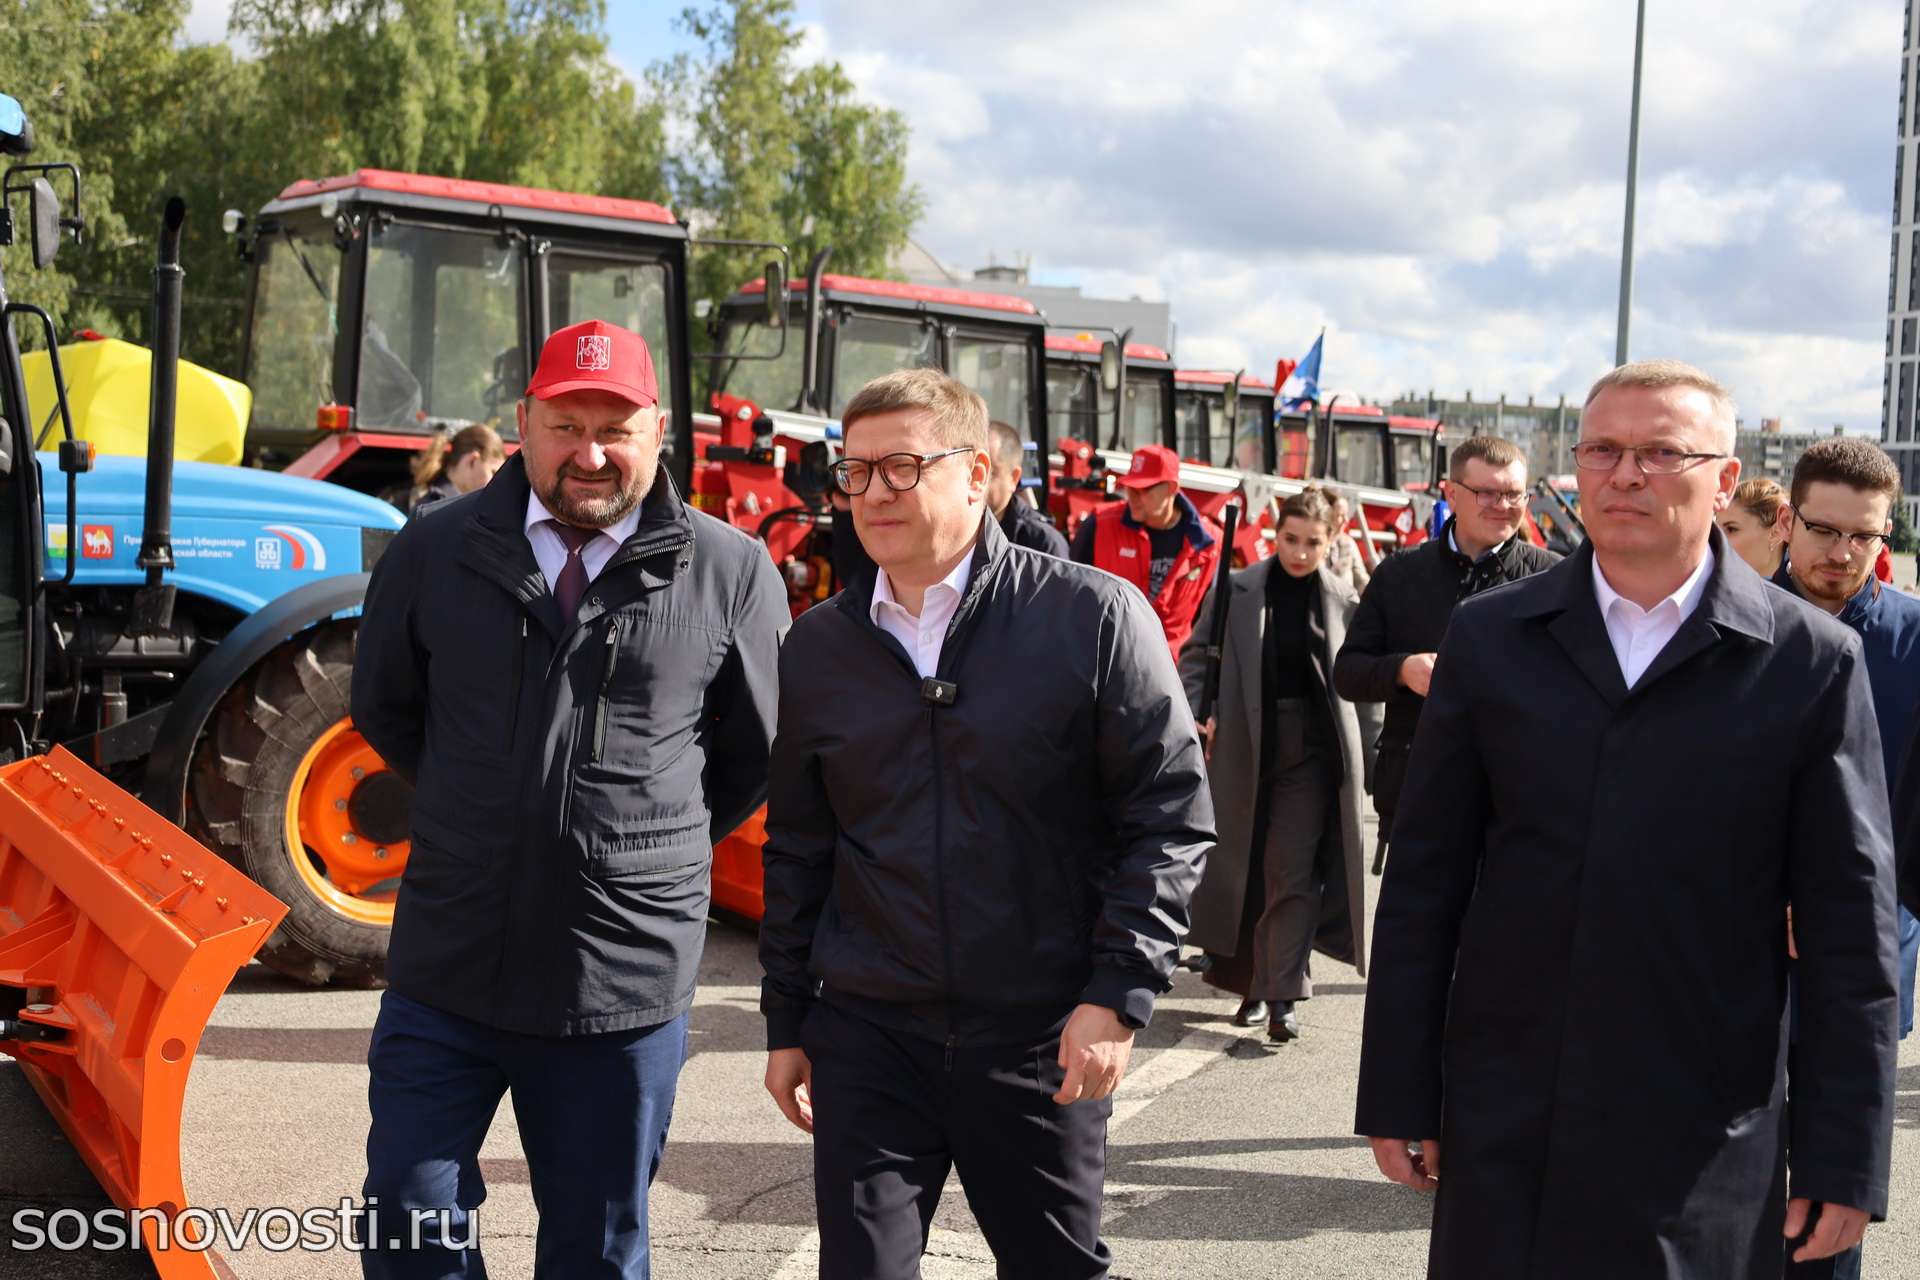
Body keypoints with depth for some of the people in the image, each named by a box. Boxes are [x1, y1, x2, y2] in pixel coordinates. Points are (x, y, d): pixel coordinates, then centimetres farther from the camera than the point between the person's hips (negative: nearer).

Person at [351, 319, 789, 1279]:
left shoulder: (730, 573, -6)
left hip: (628, 981, -1)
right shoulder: (438, 551, -1)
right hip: (447, 966, 2)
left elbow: (759, 754, 7)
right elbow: (384, 709, 15)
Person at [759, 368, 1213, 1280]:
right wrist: (785, 1023, 12)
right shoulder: (818, 645, 5)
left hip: (1044, 1038, -2)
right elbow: (796, 851, 12)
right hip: (867, 1035, 3)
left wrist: (1118, 996, -12)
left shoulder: (1092, 618, -8)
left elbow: (1172, 815, -7)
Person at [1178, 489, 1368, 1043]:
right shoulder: (1237, 592, -1)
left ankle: (1282, 994, -2)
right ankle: (1253, 981, 27)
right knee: (1246, 867, 11)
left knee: (1293, 872, -5)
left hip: (1314, 748, -1)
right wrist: (1198, 714, -9)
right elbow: (1197, 655, 5)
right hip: (1245, 745, 1)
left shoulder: (1342, 597, 2)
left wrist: (1365, 750, 2)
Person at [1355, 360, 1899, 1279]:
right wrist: (1399, 1097, 3)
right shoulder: (1489, 637, 2)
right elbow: (1424, 880, 3)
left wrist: (1843, 1158, -3)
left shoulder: (1811, 661, -3)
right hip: (1501, 1131, 2)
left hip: (1706, 1153, -1)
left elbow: (1850, 923, -2)